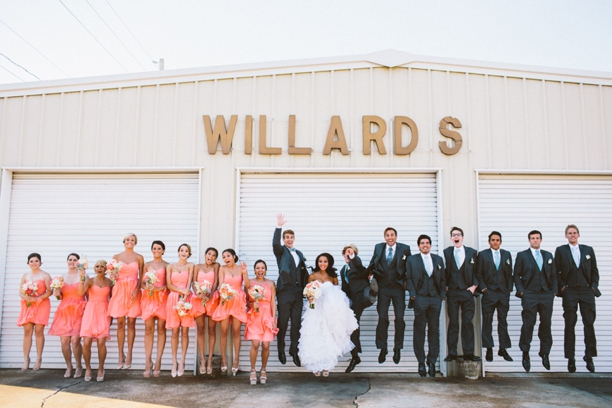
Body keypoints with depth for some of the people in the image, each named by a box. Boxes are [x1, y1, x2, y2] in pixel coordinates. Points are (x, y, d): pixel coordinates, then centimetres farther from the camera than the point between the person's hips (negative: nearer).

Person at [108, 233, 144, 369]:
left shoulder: (139, 258, 5)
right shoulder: (116, 257, 8)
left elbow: (141, 277, 3)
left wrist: (136, 290, -10)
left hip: (133, 291, -1)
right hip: (120, 291, 1)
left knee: (131, 323, 1)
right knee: (120, 323, 1)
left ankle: (129, 355, 8)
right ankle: (120, 355, 10)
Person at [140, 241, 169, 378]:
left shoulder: (167, 266, 4)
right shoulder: (147, 265, 13)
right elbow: (142, 282, 10)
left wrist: (158, 288, -17)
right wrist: (146, 287, -10)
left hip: (162, 298, -2)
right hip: (148, 298, 2)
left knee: (161, 329, -1)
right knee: (148, 329, -1)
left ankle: (158, 361, 4)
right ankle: (148, 361, 2)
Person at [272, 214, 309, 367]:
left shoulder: (299, 253, 16)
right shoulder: (281, 251, 2)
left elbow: (303, 272, 16)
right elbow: (275, 243, -21)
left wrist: (305, 288, 8)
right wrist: (279, 227, -32)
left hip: (298, 292, 4)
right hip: (285, 291, -4)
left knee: (296, 323, 7)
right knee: (283, 322, 3)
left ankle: (294, 351, 18)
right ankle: (281, 351, 16)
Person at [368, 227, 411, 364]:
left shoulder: (405, 249, -2)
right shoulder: (378, 247, 5)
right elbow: (373, 264, 12)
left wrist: (406, 281, -4)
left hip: (398, 287, -1)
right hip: (383, 287, 1)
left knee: (399, 318, 2)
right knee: (382, 318, 1)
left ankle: (398, 349, 16)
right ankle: (382, 349, 12)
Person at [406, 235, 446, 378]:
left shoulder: (438, 259, 14)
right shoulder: (411, 260, 7)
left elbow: (443, 278, 13)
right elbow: (408, 278, 3)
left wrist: (442, 294, 2)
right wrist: (412, 294, -7)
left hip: (435, 298, 2)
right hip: (420, 298, -2)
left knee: (434, 330, 5)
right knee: (419, 330, 0)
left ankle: (432, 362, 13)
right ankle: (421, 362, 7)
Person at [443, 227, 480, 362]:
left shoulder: (472, 252, 7)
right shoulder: (446, 252, 7)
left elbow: (477, 271, 8)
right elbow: (444, 271, 8)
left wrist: (474, 285, -2)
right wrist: (445, 286, -1)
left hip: (467, 291, 0)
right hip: (452, 292, 0)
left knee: (468, 323, 1)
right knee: (453, 323, 2)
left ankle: (468, 353, 9)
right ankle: (452, 353, 7)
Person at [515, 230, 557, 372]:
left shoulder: (548, 255, 15)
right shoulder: (522, 255, 6)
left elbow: (553, 275, 15)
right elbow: (517, 275, 4)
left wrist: (553, 291, 5)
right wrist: (521, 291, -6)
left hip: (546, 296, 3)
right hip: (529, 295, -3)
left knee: (546, 324, 4)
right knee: (528, 324, -5)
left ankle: (545, 354, 15)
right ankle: (525, 354, 4)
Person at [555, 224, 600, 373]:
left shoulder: (588, 250, 11)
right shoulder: (560, 250, 5)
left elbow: (594, 270, 12)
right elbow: (556, 271, 4)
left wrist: (594, 286, 1)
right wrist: (561, 286, -5)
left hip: (587, 291, 2)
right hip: (569, 292, -1)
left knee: (589, 324, 0)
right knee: (570, 325, 0)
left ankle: (589, 357, 10)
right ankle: (570, 358, 5)